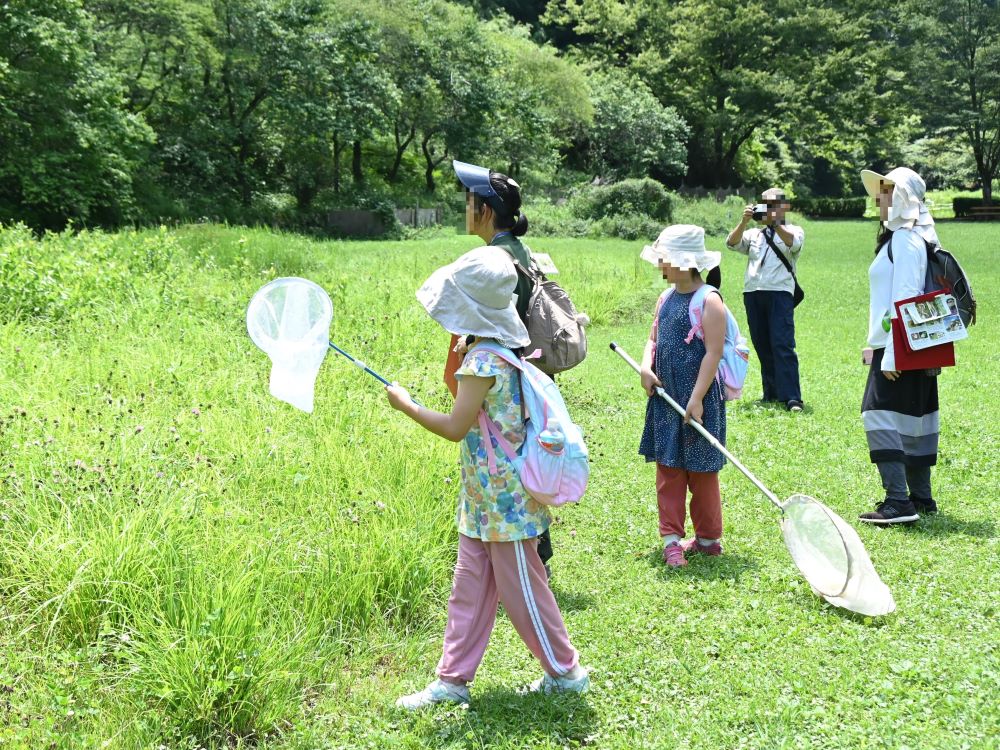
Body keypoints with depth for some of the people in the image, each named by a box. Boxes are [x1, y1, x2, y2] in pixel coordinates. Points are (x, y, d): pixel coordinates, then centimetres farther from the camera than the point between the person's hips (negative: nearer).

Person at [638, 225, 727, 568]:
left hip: (696, 399, -7)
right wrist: (646, 367, -4)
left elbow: (713, 352, -17)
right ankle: (671, 538, 13)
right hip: (665, 396, 7)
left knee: (700, 470, 5)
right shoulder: (666, 298, 10)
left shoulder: (708, 301, -13)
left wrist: (697, 398, -21)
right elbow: (653, 338, 17)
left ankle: (708, 538, 18)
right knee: (668, 467, 7)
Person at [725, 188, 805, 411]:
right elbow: (732, 243, 4)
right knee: (762, 347, 6)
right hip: (752, 293, 5)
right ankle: (771, 393, 14)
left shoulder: (794, 231, 10)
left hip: (779, 293, -4)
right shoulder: (754, 234, 20)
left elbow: (793, 243, -13)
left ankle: (792, 398, -17)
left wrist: (775, 223, -21)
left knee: (783, 345, -13)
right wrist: (744, 222, -8)